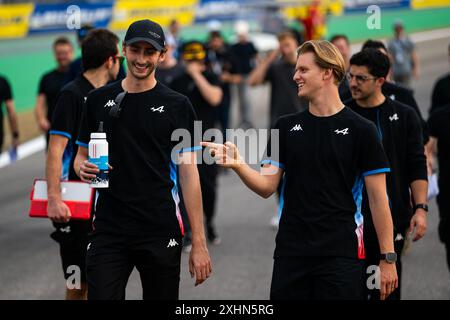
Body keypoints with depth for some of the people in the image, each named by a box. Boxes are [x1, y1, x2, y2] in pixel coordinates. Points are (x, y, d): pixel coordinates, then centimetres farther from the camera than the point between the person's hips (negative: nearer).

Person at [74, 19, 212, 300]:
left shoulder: (177, 105, 1)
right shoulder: (99, 100, 8)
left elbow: (188, 173, -1)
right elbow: (82, 156, 17)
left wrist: (199, 243, -7)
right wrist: (83, 168, -10)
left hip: (161, 234, -1)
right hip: (109, 231, 2)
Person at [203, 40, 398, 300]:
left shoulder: (360, 130, -3)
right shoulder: (287, 127, 9)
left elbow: (378, 199, -3)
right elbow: (267, 187, 5)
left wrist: (388, 258, -6)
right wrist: (238, 165, -15)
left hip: (341, 255, -4)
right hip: (291, 252, 4)